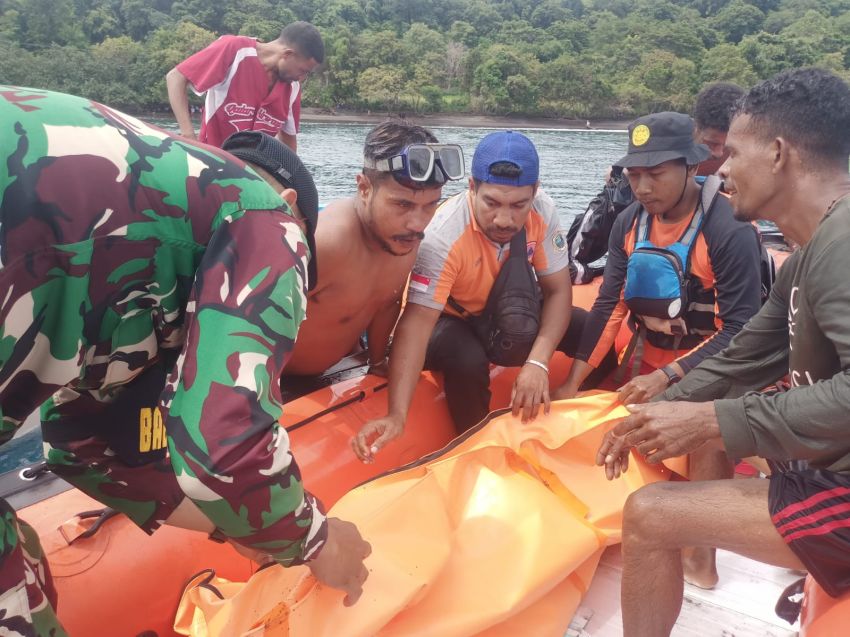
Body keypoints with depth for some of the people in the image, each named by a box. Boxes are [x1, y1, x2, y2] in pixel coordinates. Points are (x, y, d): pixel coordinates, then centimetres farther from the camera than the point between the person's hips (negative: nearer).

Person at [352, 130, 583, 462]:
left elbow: (558, 290, -17)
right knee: (468, 361, -37)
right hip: (450, 318, -4)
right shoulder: (443, 236, -34)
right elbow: (417, 322, -39)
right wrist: (397, 415, -49)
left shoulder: (542, 210, -21)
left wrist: (537, 362, -33)